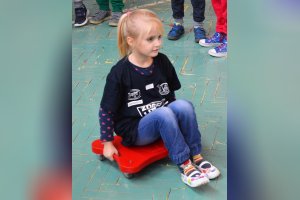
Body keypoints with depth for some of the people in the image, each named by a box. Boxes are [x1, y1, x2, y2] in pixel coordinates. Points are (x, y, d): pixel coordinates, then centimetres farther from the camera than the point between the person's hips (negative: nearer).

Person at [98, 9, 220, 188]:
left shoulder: (162, 62, -1)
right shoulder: (119, 73, -14)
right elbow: (106, 111, -7)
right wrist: (107, 143, -5)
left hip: (163, 122, 5)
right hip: (135, 131, -4)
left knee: (184, 105, -25)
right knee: (163, 114, -33)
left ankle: (196, 156, -15)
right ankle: (184, 164, -25)